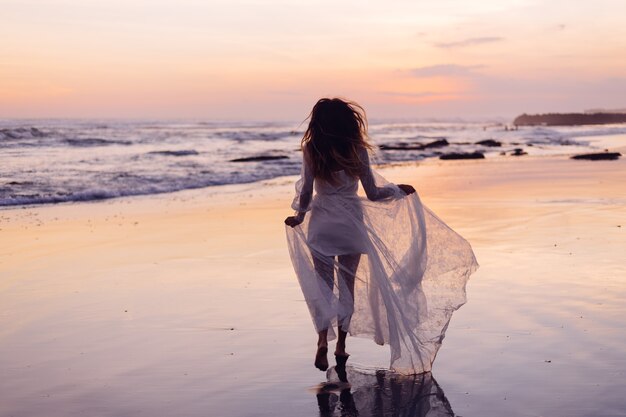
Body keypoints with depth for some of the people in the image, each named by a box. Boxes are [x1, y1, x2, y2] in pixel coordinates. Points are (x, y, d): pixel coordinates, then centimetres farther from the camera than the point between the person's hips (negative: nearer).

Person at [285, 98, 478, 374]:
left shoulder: (311, 151, -8)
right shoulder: (356, 151, -8)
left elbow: (306, 191, -7)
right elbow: (373, 194, -5)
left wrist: (300, 216, 11)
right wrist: (399, 190, 12)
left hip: (321, 224, 0)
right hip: (350, 225, 0)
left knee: (323, 286, 8)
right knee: (347, 284, 14)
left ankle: (323, 339, -13)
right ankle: (341, 345, 20)